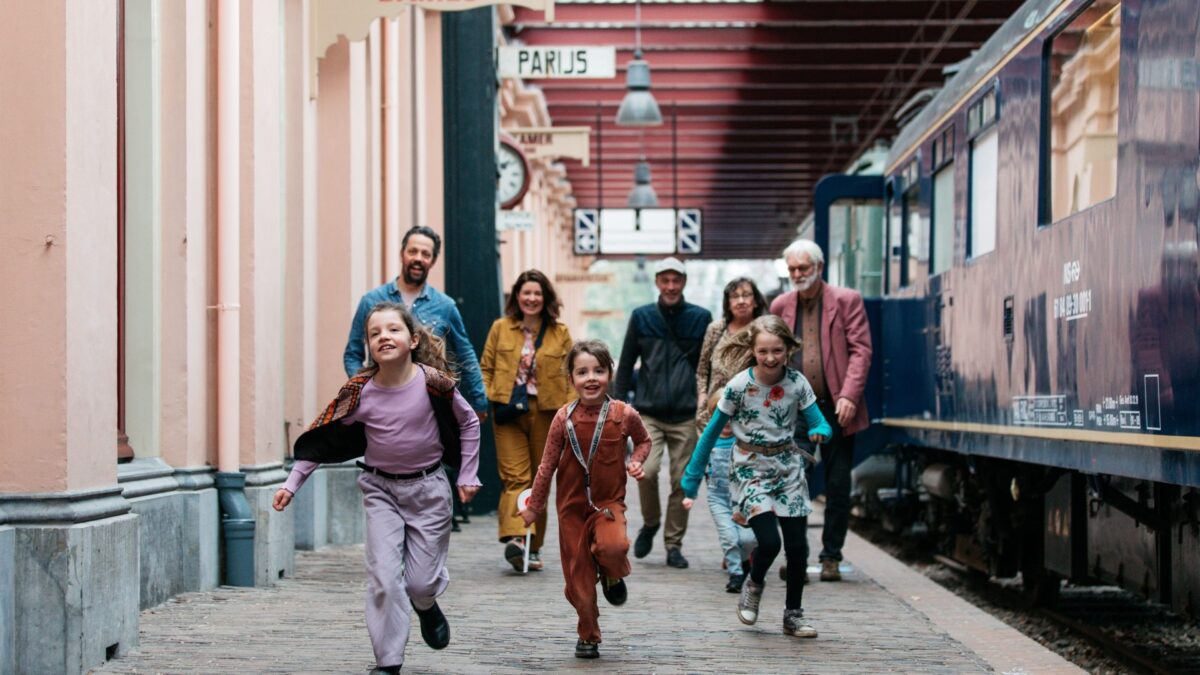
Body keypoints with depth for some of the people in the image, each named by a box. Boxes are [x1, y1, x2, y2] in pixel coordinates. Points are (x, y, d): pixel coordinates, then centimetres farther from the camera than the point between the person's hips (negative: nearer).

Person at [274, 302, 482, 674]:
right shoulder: (360, 391, -11)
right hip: (380, 489, 1)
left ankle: (427, 606, 40)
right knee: (383, 577, -10)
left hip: (428, 487, -1)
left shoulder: (432, 383, -14)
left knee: (421, 581, 2)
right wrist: (292, 483, -4)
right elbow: (322, 438, -1)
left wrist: (468, 475, 1)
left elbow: (469, 423, 1)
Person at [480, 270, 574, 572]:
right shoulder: (500, 328, 7)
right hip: (509, 412, -1)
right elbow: (486, 368, 10)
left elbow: (570, 377, 6)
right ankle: (514, 538, -27)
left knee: (540, 480, 7)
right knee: (515, 476, -13)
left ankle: (533, 547, 16)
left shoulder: (560, 333, 6)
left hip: (545, 413, 1)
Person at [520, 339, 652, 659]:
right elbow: (548, 465, 2)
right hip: (571, 504, 1)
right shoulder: (564, 418, -8)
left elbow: (643, 440, 14)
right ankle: (588, 636, 23)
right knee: (578, 576, 5)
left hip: (609, 502, -1)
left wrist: (636, 462, -6)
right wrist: (534, 506, 8)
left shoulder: (624, 415, -9)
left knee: (614, 546, -32)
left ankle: (613, 576, 4)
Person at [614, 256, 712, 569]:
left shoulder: (701, 318, 5)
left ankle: (674, 543, 14)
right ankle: (650, 523, 10)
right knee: (647, 470, -17)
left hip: (686, 415, 0)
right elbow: (626, 364, 11)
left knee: (683, 481, 1)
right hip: (648, 412, 0)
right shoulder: (641, 317, 6)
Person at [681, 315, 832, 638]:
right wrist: (692, 479, -3)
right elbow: (712, 431, -4)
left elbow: (820, 423, -4)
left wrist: (819, 432, -30)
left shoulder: (797, 383, -6)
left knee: (797, 546, 1)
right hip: (750, 468, -3)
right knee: (769, 541, -17)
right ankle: (753, 586, 16)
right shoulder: (739, 385, -12)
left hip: (788, 466, 3)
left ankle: (793, 614, 20)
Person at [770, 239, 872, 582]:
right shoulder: (781, 306, 10)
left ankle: (831, 557, 15)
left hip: (836, 409, -1)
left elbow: (861, 350, -5)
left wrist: (849, 396, -16)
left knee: (838, 486, 5)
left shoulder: (846, 301, 1)